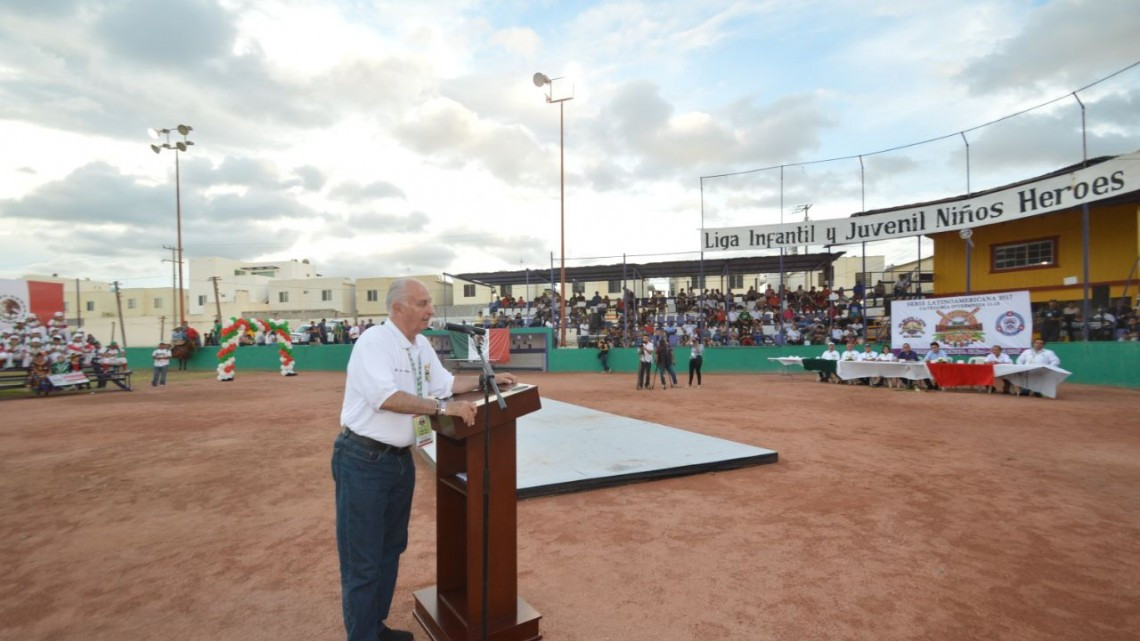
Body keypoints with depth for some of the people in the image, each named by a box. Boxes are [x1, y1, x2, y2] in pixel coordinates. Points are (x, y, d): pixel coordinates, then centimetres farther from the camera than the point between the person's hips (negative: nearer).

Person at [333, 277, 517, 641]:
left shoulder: (422, 346, 6)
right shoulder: (373, 341, -18)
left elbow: (445, 383, 16)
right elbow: (387, 397, -30)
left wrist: (486, 381, 6)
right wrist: (443, 408, -31)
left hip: (400, 459, 9)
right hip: (363, 460, -8)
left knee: (391, 548, 21)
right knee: (363, 559, 3)